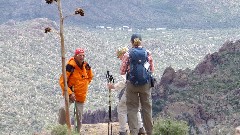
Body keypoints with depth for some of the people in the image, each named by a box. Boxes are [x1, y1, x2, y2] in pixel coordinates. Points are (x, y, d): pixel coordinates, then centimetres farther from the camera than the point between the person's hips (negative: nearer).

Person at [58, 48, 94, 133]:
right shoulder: (70, 66, -20)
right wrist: (70, 93, -24)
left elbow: (90, 77, 20)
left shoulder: (86, 66, -1)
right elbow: (62, 81, -19)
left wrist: (84, 85, 7)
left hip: (81, 95, 5)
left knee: (79, 117, 11)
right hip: (71, 93, -5)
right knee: (63, 109, -29)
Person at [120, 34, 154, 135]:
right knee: (147, 108, 12)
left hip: (132, 84, -1)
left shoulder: (127, 55, -7)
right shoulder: (148, 53, -2)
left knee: (132, 109, 6)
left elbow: (122, 72, -4)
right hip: (145, 84, 2)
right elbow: (152, 69, 6)